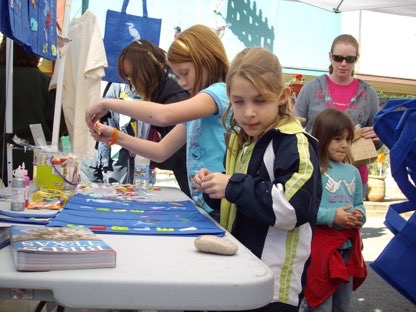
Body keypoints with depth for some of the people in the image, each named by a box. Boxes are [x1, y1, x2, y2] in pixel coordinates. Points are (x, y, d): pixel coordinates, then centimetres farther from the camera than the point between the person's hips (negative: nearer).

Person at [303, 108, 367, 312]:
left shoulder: (353, 172, 9)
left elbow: (359, 204, 16)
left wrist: (359, 216, -5)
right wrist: (332, 217, -21)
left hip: (349, 246, 7)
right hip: (321, 245, -7)